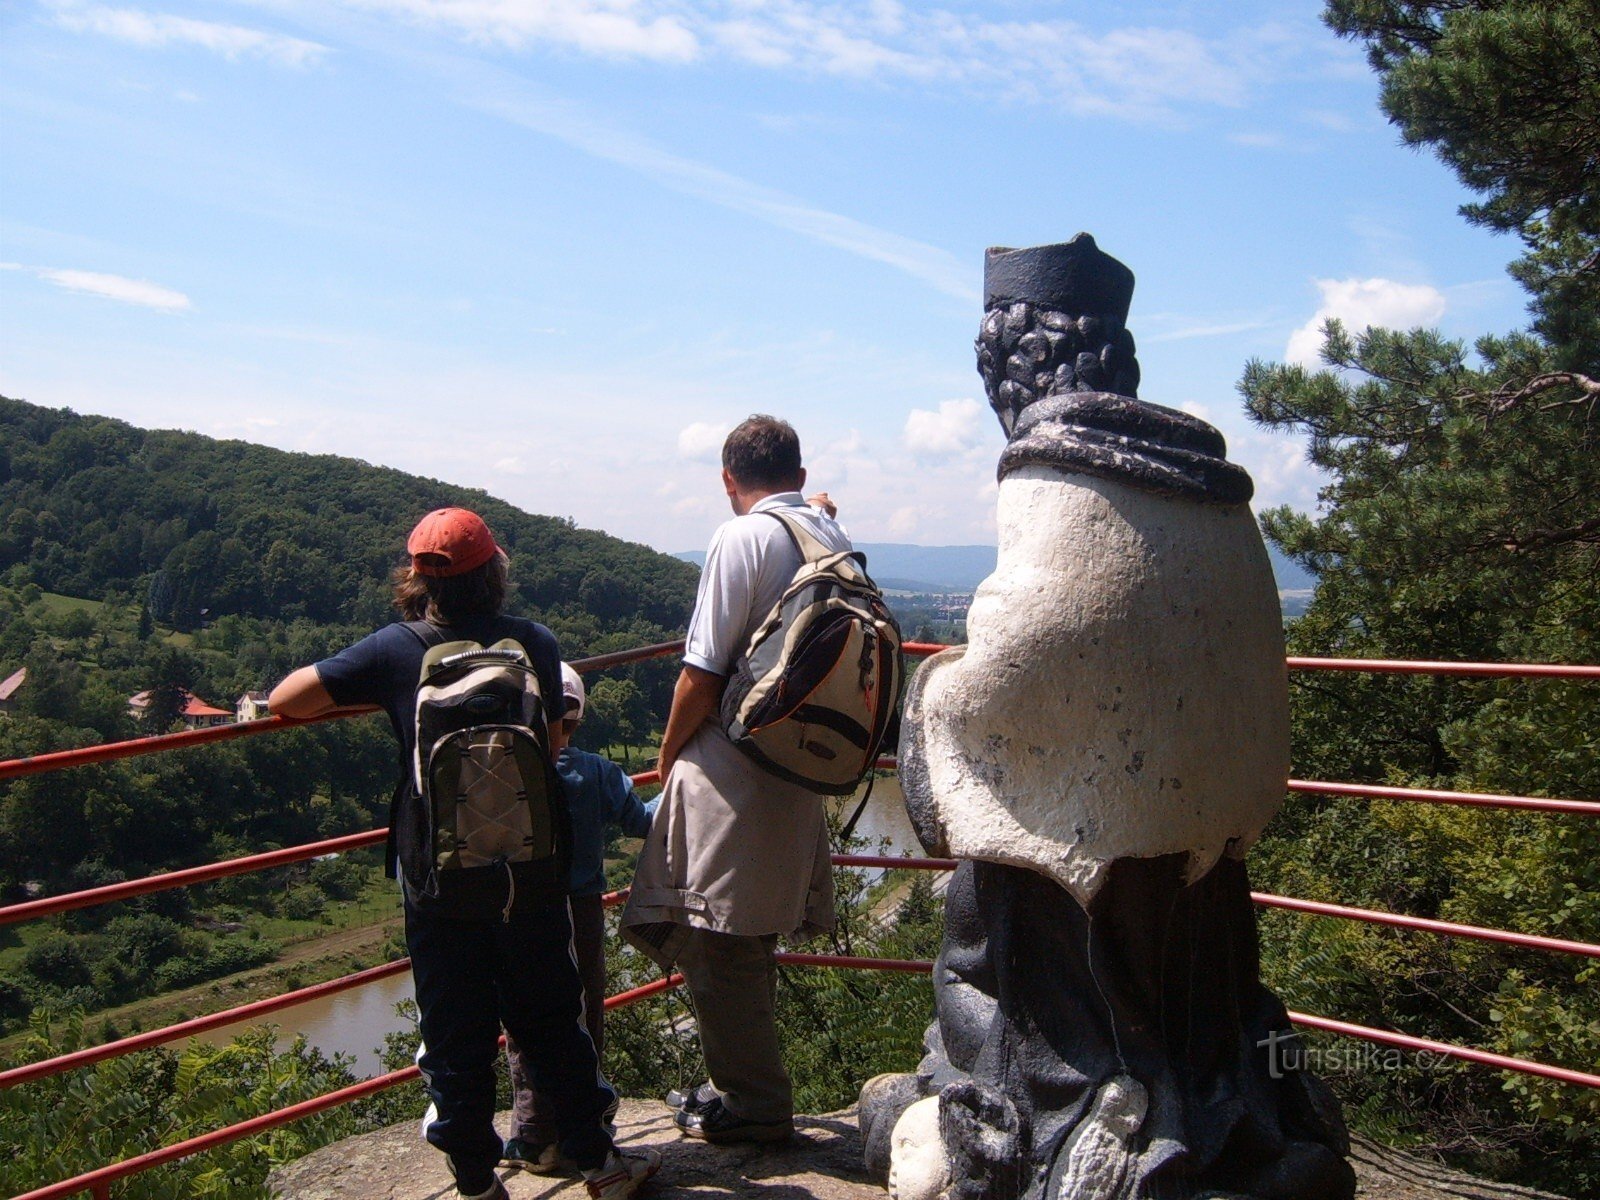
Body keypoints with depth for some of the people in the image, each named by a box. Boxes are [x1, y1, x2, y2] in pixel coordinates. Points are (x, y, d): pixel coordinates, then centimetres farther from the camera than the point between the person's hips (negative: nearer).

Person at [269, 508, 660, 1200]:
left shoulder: (395, 650, -8)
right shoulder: (535, 643, -4)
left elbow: (287, 700, -7)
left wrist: (371, 690, 9)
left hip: (437, 876, -1)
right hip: (527, 867, 1)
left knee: (456, 1037, 11)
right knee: (550, 1021, 15)